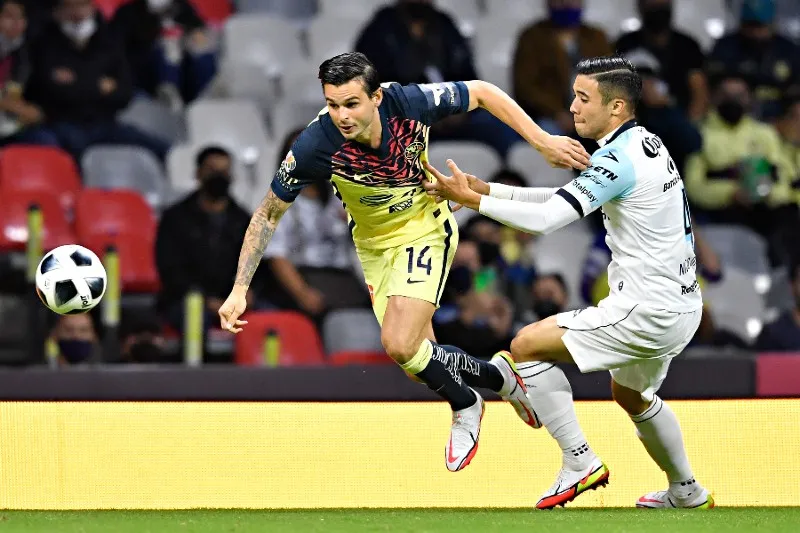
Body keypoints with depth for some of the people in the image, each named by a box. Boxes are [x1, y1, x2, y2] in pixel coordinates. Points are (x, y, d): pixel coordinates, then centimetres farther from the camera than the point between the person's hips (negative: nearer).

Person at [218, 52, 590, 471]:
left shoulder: (408, 103, -30)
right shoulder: (317, 145, -28)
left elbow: (481, 93, -11)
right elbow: (268, 215, -14)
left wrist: (543, 141, -15)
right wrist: (239, 289, -19)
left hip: (425, 229, -3)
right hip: (374, 244, 3)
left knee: (400, 345, -20)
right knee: (420, 358, 5)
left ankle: (465, 406, 9)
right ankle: (495, 376, 35)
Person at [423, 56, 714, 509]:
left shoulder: (620, 160, -19)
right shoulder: (648, 145, 11)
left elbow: (546, 219, -24)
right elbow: (566, 199, 16)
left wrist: (471, 198, -14)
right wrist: (486, 189, 10)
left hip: (647, 311, -10)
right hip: (681, 306, 10)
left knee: (527, 346, -4)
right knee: (631, 395, 32)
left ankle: (580, 463, -3)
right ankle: (687, 494, 43)